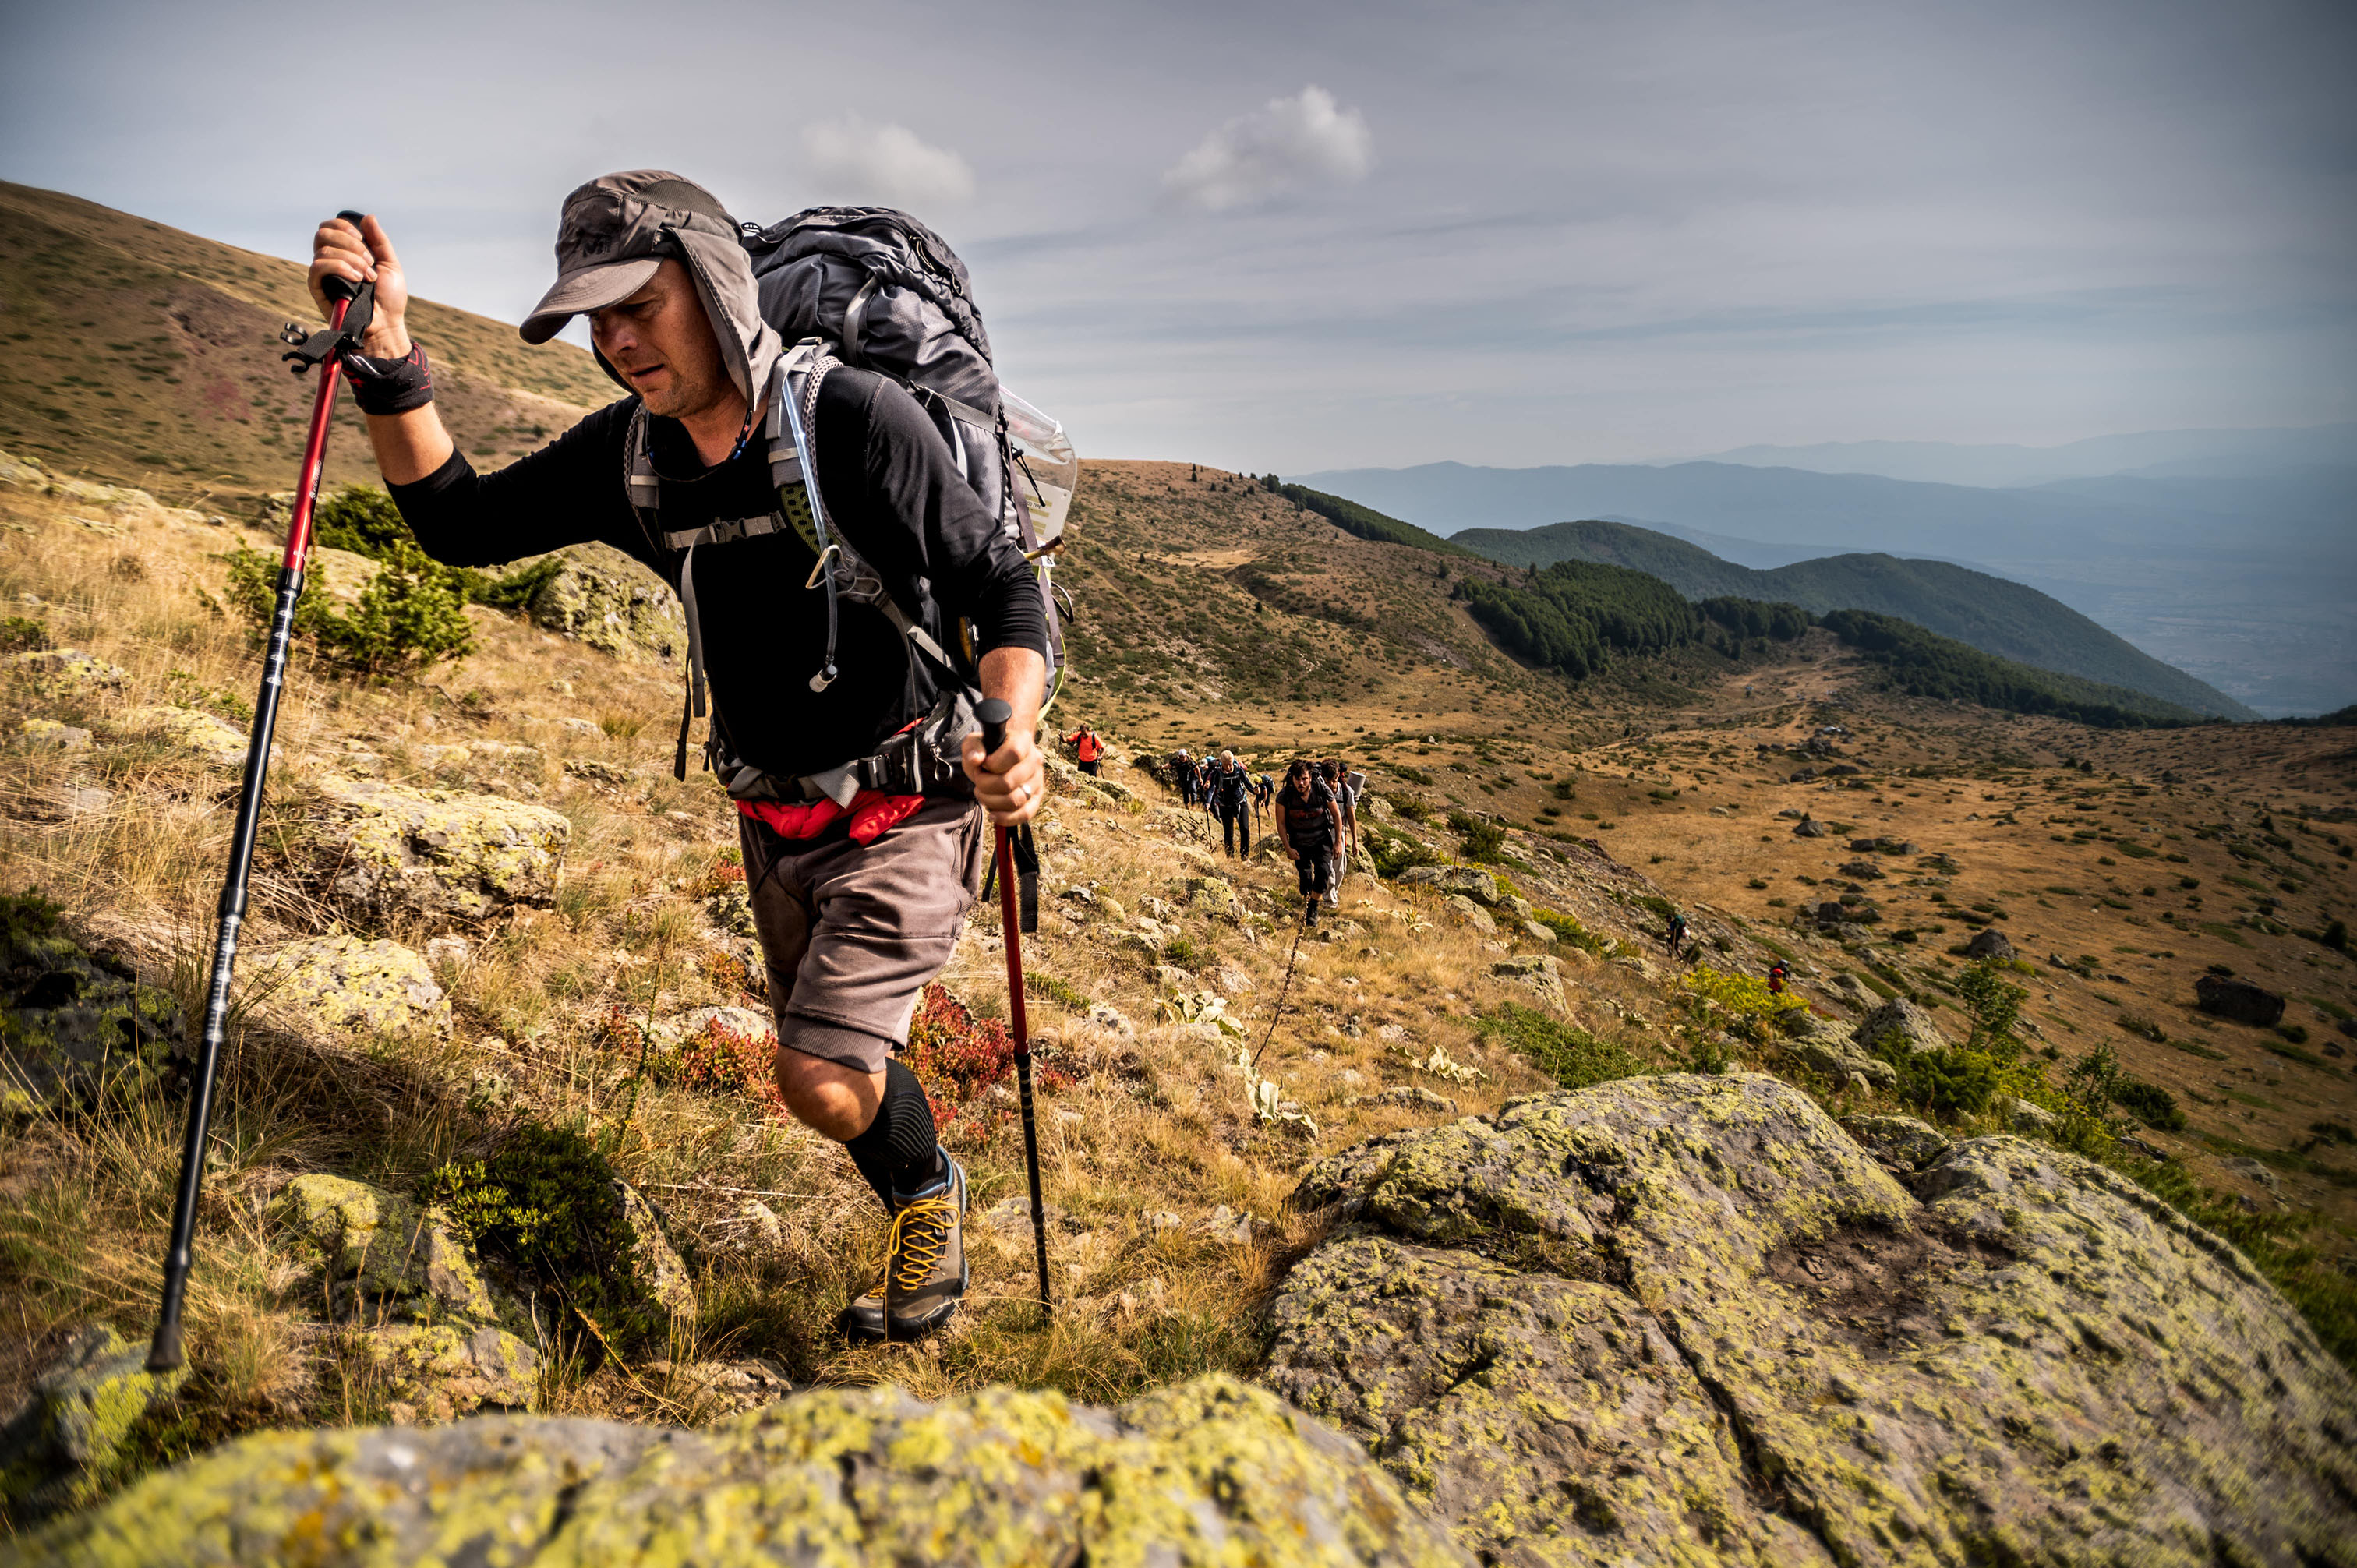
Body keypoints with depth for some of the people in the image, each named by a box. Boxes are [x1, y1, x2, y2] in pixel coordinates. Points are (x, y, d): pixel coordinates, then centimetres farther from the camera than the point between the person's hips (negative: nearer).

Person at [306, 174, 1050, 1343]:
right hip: (774, 819, 7)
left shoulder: (857, 420, -21)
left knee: (823, 1082, -15)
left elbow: (1002, 584, -17)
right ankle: (918, 1234, 46)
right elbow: (459, 523, 1)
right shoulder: (628, 454, -3)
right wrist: (387, 357, -12)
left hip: (910, 812, -6)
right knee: (830, 1071, 19)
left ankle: (931, 1193, 19)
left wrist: (1012, 729, -35)